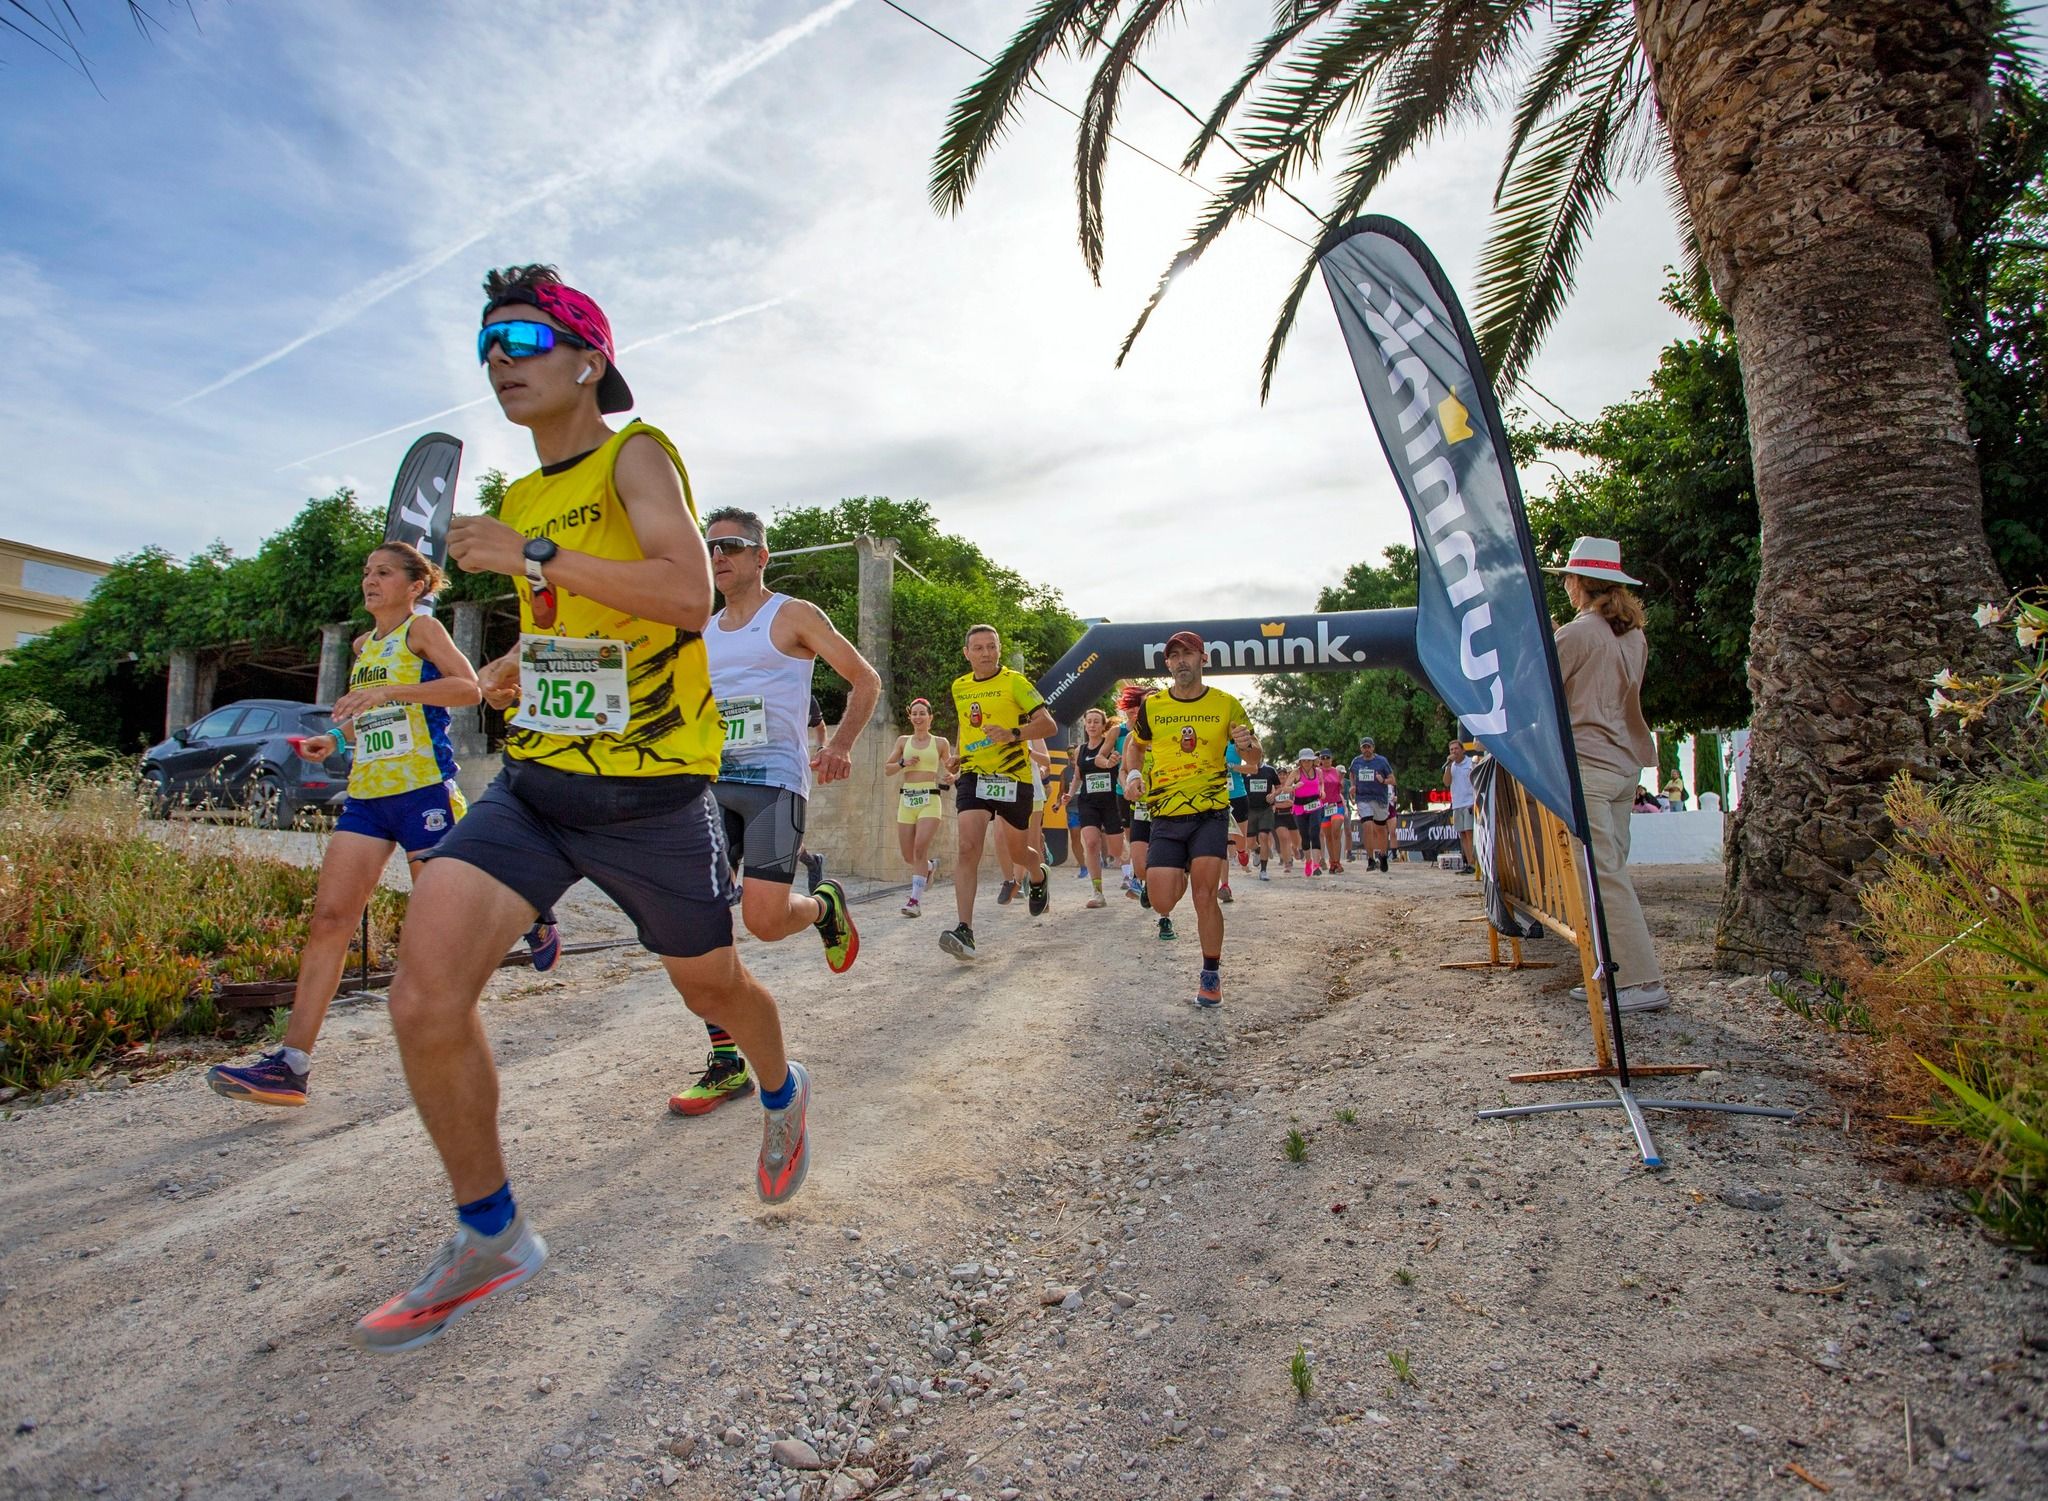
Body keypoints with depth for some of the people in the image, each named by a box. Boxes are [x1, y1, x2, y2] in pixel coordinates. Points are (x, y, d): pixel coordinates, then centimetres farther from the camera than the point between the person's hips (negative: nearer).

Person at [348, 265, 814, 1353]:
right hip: (533, 782, 6)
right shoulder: (521, 498, 15)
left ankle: (781, 1096, 47)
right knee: (423, 994, -10)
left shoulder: (635, 457, -7)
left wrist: (532, 553, -23)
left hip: (651, 789, -6)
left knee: (710, 983, 12)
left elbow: (688, 592, -25)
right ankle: (491, 1237, 11)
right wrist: (517, 664, 14)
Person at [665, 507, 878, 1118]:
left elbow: (866, 681, 2)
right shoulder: (701, 633, 18)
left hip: (775, 781, -6)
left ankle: (826, 904, 21)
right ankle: (728, 1064, 4)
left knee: (764, 920, -16)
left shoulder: (793, 615, 1)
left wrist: (840, 746, -10)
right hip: (713, 782, 6)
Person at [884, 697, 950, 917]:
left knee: (920, 847, -20)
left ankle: (916, 899, -18)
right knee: (908, 856, 5)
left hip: (930, 799, -3)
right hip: (907, 799, 3)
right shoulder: (903, 741, 12)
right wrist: (902, 763, -5)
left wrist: (951, 779, -9)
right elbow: (887, 768, 14)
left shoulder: (940, 742, 6)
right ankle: (929, 866, 40)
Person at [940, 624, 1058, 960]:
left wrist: (1013, 734, -28)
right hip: (973, 775, 3)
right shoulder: (959, 687, 10)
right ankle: (965, 931, -20)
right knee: (968, 847, -16)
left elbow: (1048, 724, -12)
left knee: (1016, 851, 12)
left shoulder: (1014, 682, -6)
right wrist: (957, 755, 13)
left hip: (1013, 776, -3)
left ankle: (1039, 875, 50)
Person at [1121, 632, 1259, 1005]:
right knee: (1162, 903, -3)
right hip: (1166, 817, 2)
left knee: (1204, 896, -11)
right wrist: (1132, 775, 0)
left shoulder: (1226, 705, 0)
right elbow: (1134, 746, 21)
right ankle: (1180, 875, 36)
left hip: (1211, 812, -2)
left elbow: (1253, 761, 6)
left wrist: (1247, 745, -17)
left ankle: (1211, 975, 11)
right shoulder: (1151, 707, 3)